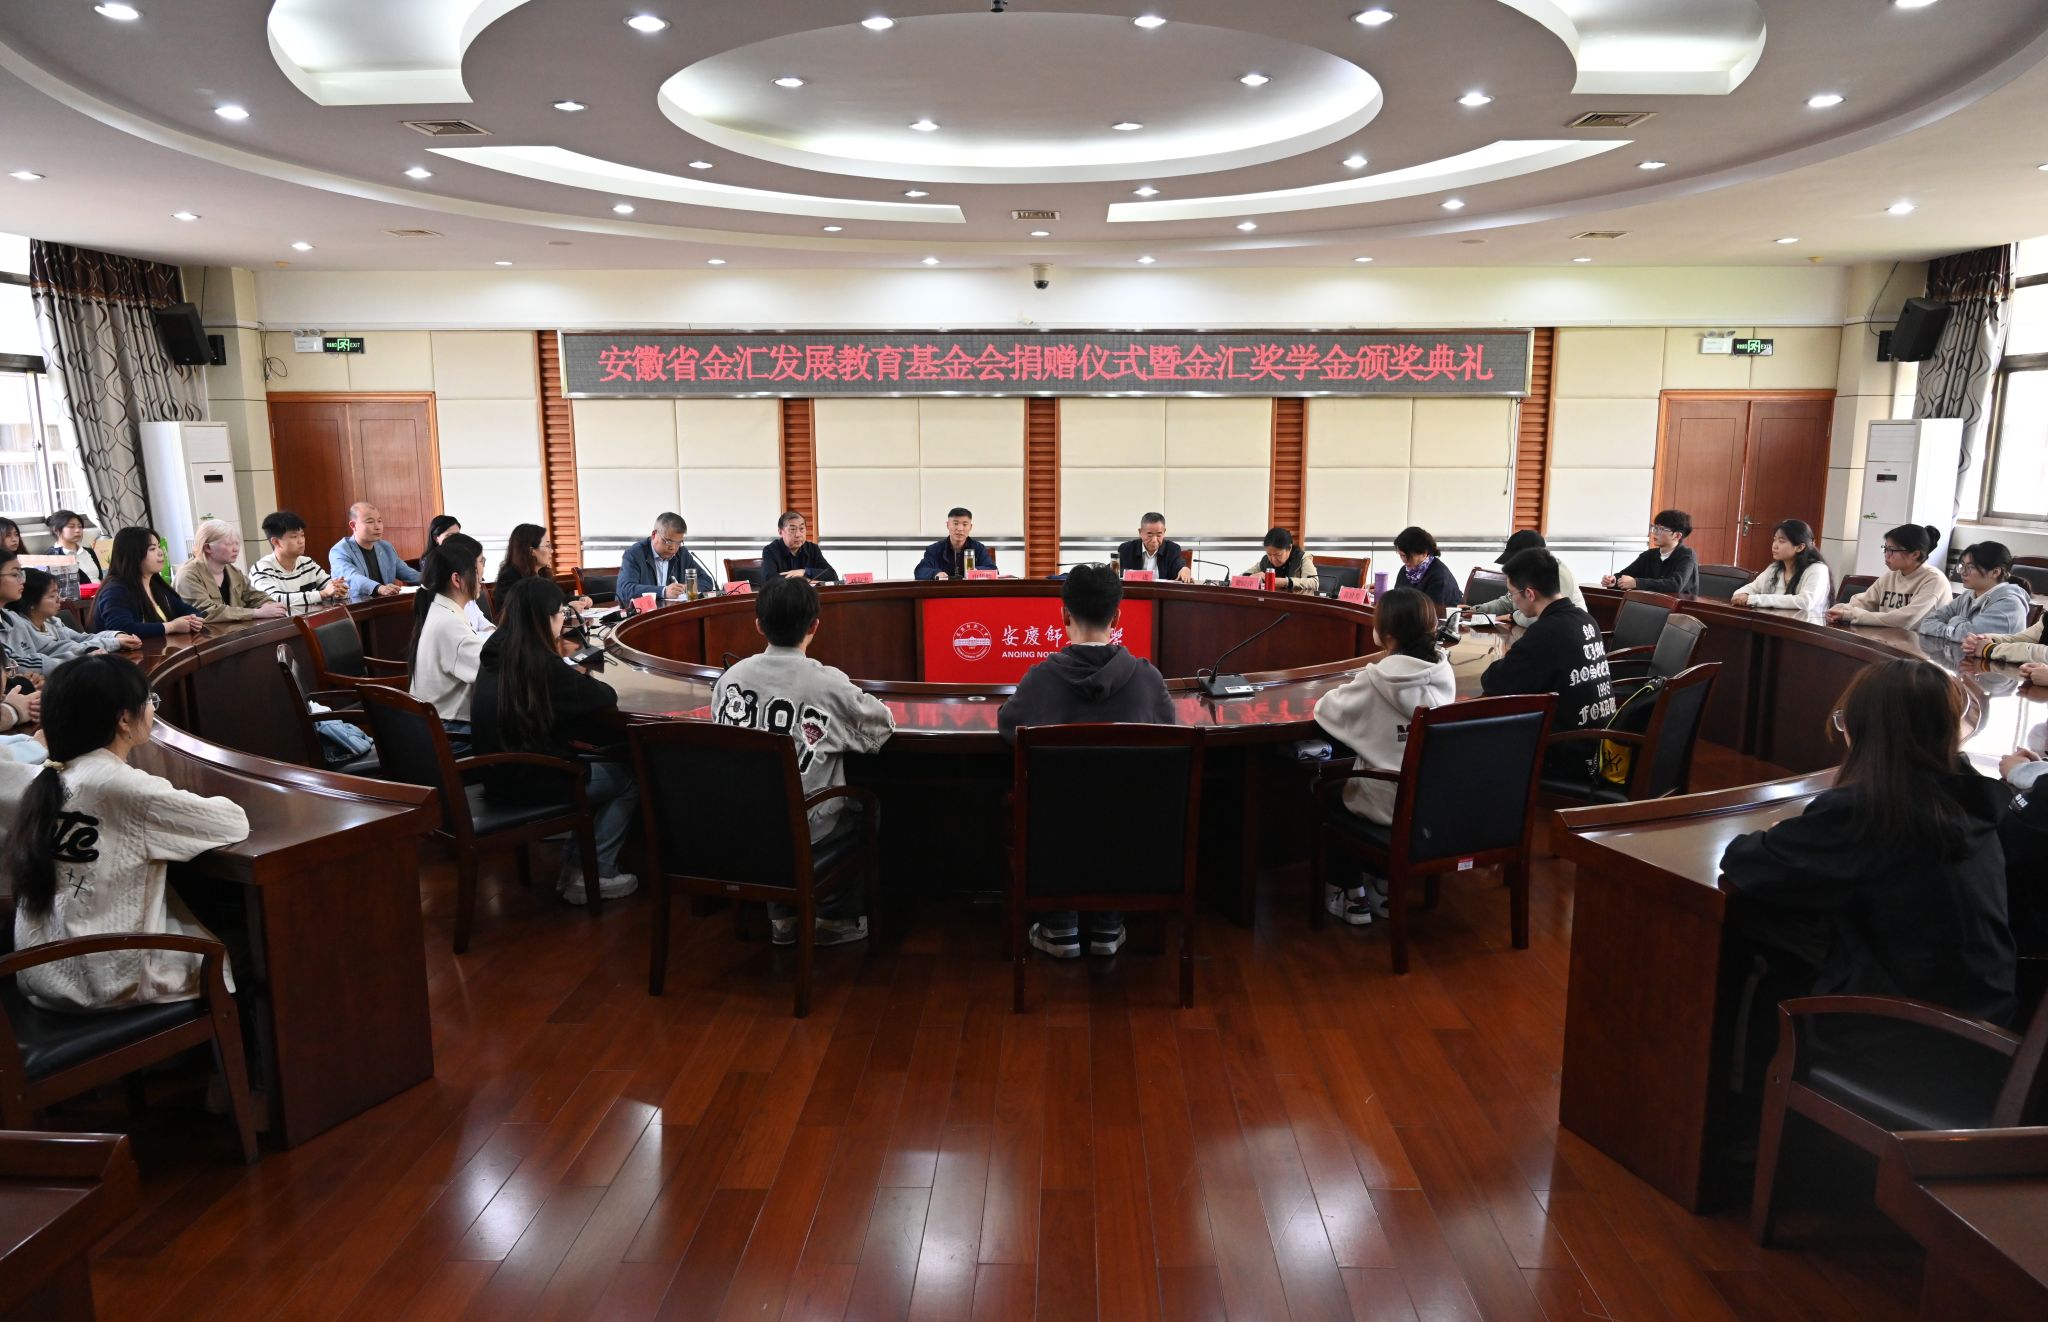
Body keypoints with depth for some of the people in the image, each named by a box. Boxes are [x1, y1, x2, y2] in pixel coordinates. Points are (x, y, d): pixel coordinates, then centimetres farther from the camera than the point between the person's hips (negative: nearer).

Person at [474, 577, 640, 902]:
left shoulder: (494, 653, 3)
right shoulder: (540, 663, -21)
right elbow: (607, 696, -12)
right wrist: (582, 682, 7)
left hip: (501, 773, 8)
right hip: (528, 780, -8)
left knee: (602, 766, 25)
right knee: (630, 778, 9)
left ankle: (574, 864, 22)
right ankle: (594, 875, 10)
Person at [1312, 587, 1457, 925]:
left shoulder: (1375, 681, -19)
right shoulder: (1444, 674, -4)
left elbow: (1325, 710, -7)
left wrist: (1346, 692, 12)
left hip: (1391, 805, -5)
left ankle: (1351, 895, 26)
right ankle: (1383, 888, 35)